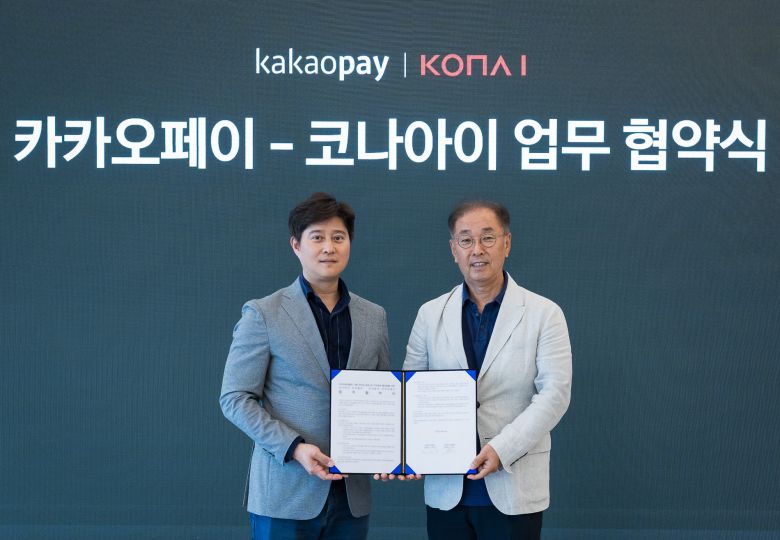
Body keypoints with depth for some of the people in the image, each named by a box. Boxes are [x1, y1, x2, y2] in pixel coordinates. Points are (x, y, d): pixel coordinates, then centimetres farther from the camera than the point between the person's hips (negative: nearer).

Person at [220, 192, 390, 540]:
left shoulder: (374, 317, 9)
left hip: (352, 495, 4)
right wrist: (294, 448, -16)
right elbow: (235, 398, -6)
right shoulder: (263, 314, -3)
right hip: (285, 495, -3)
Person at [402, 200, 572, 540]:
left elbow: (554, 393, -8)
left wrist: (502, 449, -18)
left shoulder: (544, 314, -1)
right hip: (446, 489, 2)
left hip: (513, 490, -2)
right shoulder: (431, 314, 7)